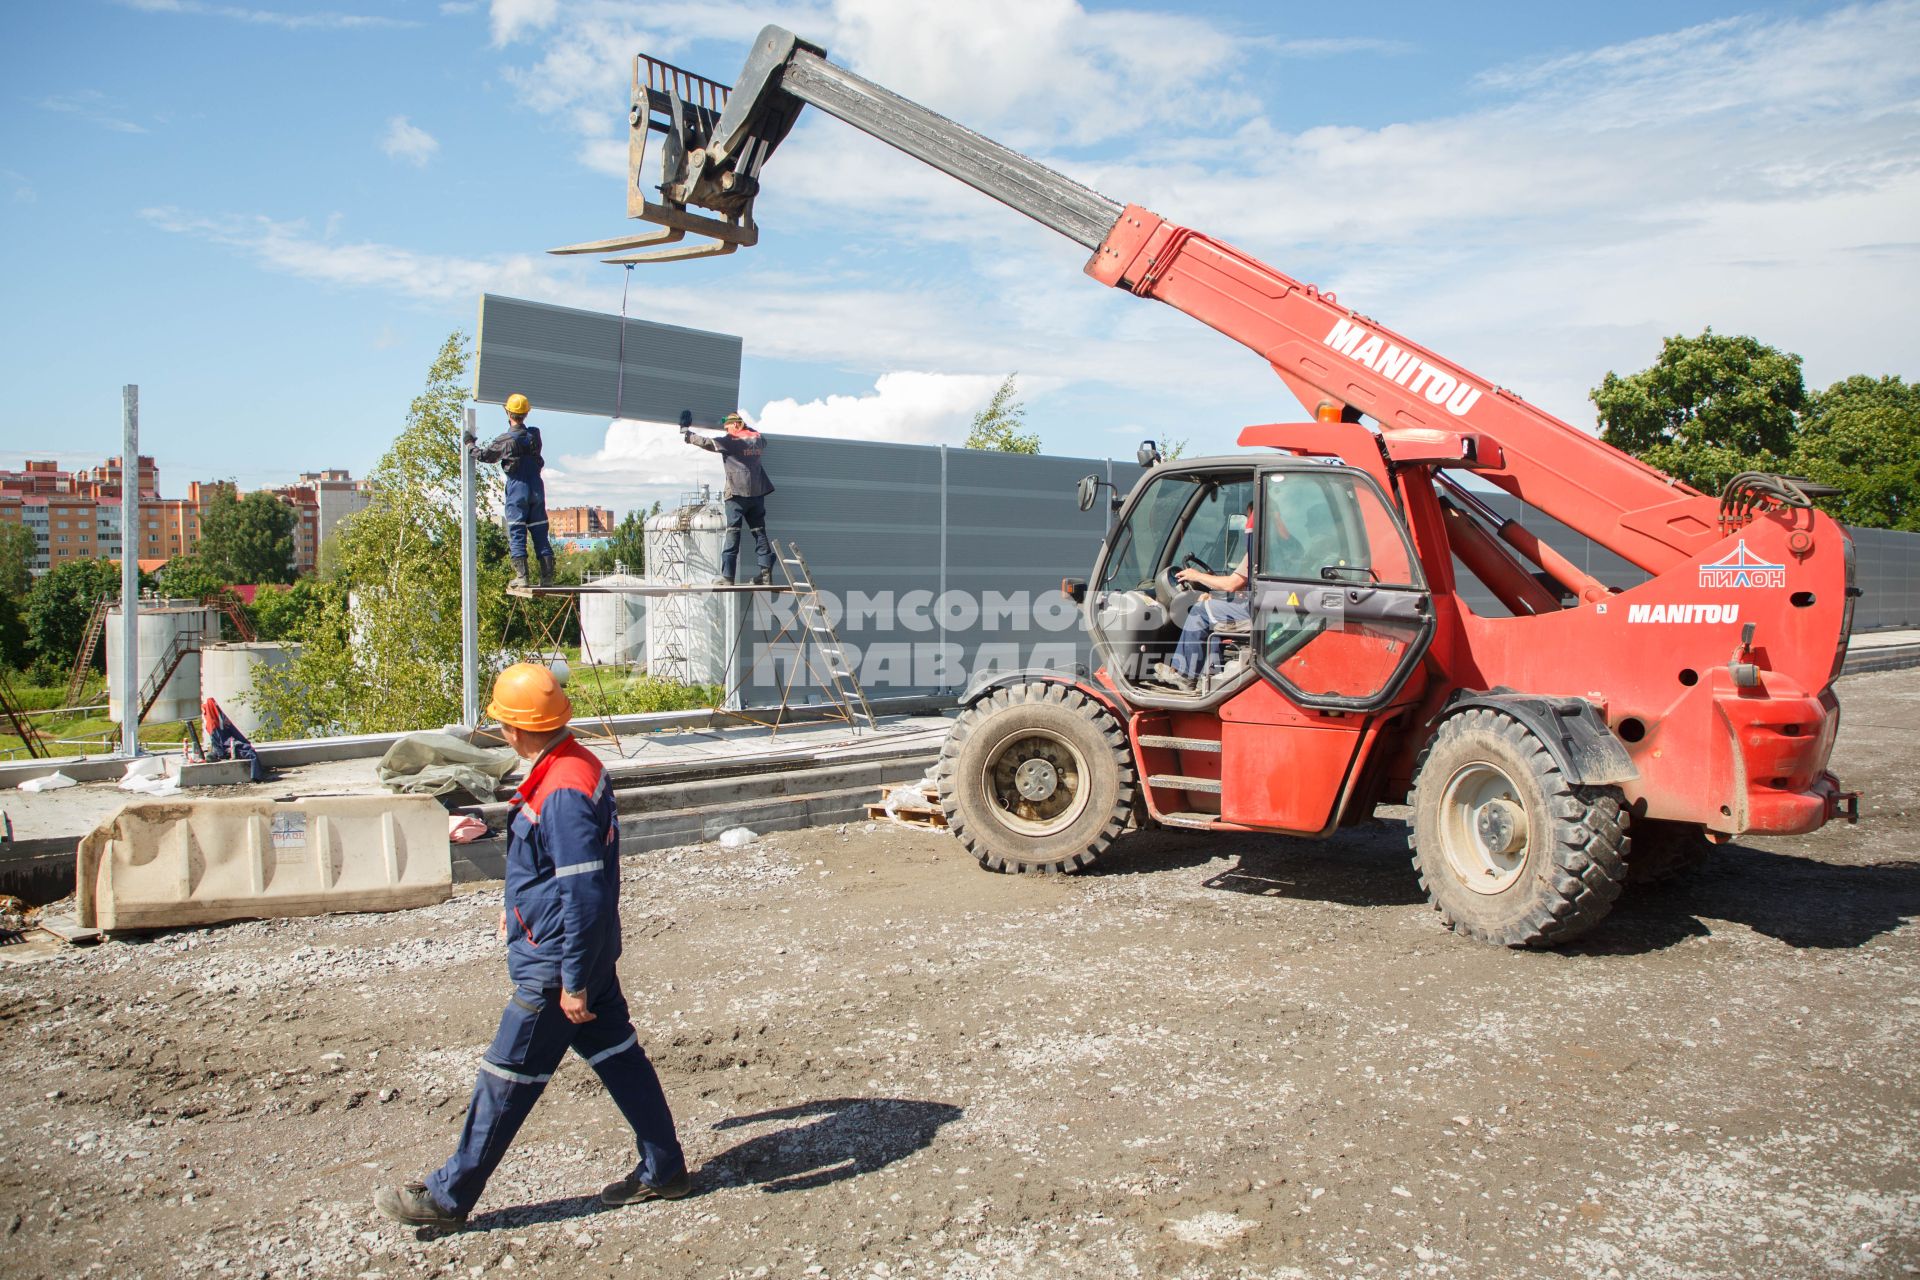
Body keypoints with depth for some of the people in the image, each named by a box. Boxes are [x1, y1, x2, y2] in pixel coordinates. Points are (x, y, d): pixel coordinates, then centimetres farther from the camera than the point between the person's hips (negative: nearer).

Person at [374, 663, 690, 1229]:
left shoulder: (565, 791, -27)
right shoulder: (573, 766, 5)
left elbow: (583, 895, -27)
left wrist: (574, 982, -22)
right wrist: (521, 905, 32)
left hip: (554, 964, -10)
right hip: (588, 953, 10)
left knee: (507, 1076, 4)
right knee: (616, 1052, 16)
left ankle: (448, 1196, 19)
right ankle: (663, 1169, 26)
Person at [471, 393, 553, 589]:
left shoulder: (505, 440, -10)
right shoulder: (535, 434, 1)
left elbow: (483, 455, 3)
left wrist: (470, 444, 23)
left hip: (517, 488, -4)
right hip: (537, 488, 4)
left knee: (517, 534, -2)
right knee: (540, 533, 6)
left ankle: (521, 576, -9)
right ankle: (547, 576, 4)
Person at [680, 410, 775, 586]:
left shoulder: (732, 440, -7)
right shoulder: (758, 438, 11)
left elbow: (707, 442, -10)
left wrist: (686, 432, 2)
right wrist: (745, 427, 34)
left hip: (737, 493, -6)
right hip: (757, 492, 6)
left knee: (732, 533, -4)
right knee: (760, 533, 8)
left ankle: (727, 576, -7)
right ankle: (766, 573, 5)